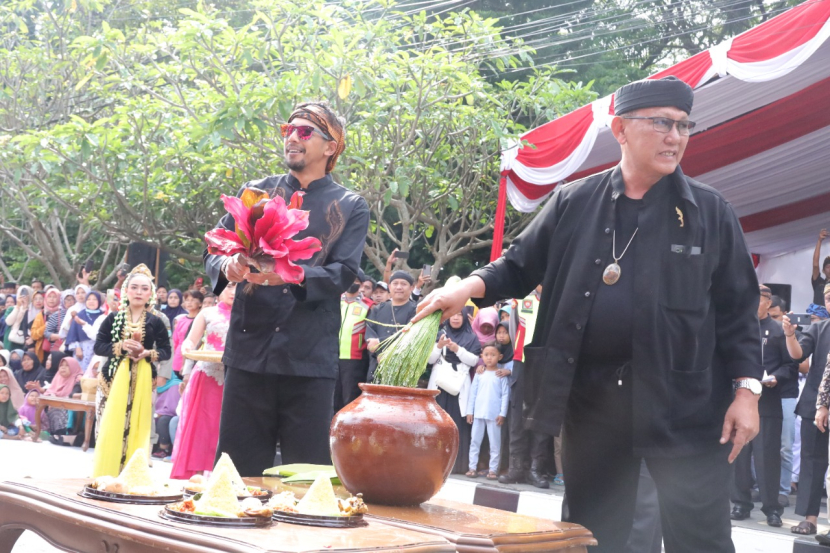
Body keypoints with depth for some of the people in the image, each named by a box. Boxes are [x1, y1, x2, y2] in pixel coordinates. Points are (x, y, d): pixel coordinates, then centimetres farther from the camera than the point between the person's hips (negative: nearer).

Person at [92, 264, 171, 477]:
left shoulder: (155, 322, 5)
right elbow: (98, 346, 2)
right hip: (115, 377, 0)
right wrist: (121, 347, -14)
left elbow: (166, 351, 5)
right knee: (111, 427, -4)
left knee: (136, 428, -1)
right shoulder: (113, 318, 5)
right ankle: (105, 476, 3)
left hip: (142, 380, 0)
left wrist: (147, 353, -13)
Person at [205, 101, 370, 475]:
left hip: (310, 359, -2)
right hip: (248, 350, 2)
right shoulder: (256, 192, 15)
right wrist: (227, 266, -16)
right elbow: (213, 251, 8)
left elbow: (344, 273, -5)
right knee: (240, 473, 3)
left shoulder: (350, 208, 8)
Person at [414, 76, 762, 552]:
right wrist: (473, 286, -9)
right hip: (591, 395, 2)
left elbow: (738, 309, 3)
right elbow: (520, 266, 11)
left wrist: (746, 389, -5)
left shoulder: (711, 211, 2)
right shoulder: (573, 203, 5)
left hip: (686, 400, -1)